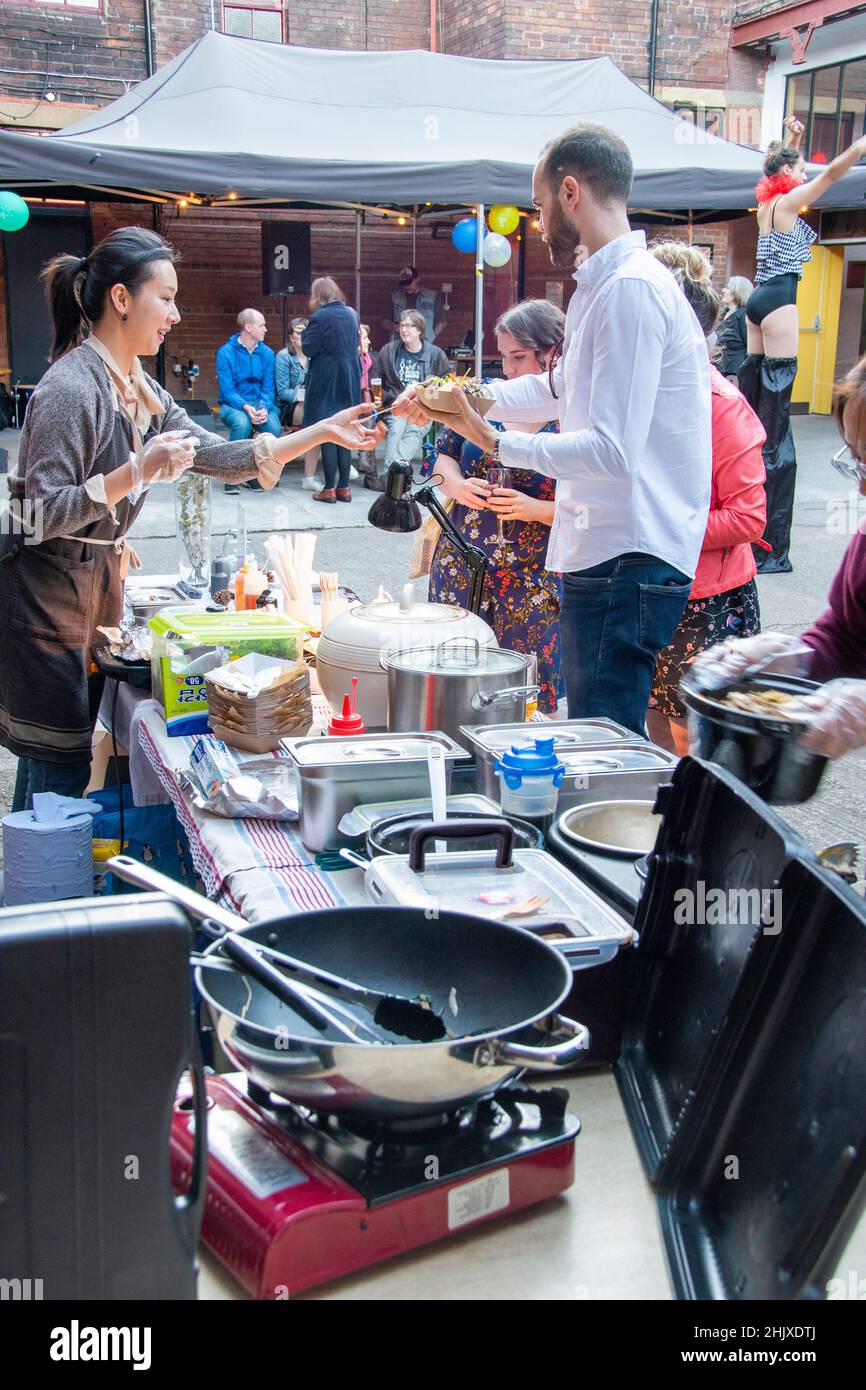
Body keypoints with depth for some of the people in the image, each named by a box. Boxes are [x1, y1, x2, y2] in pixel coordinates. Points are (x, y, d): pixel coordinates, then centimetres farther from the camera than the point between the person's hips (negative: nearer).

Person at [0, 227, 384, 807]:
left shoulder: (139, 388, 10)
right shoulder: (70, 387, -19)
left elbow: (219, 456, 10)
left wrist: (324, 432, 7)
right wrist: (137, 473, -31)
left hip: (96, 585, 9)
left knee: (60, 766, 15)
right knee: (59, 770, -3)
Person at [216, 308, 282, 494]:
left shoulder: (266, 353, 4)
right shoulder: (226, 353, -6)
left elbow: (268, 388, 1)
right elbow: (227, 390, -11)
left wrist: (264, 408, -20)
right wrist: (246, 408, -27)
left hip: (261, 403, 3)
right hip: (233, 404, -3)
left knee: (274, 426, -29)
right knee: (242, 423, -37)